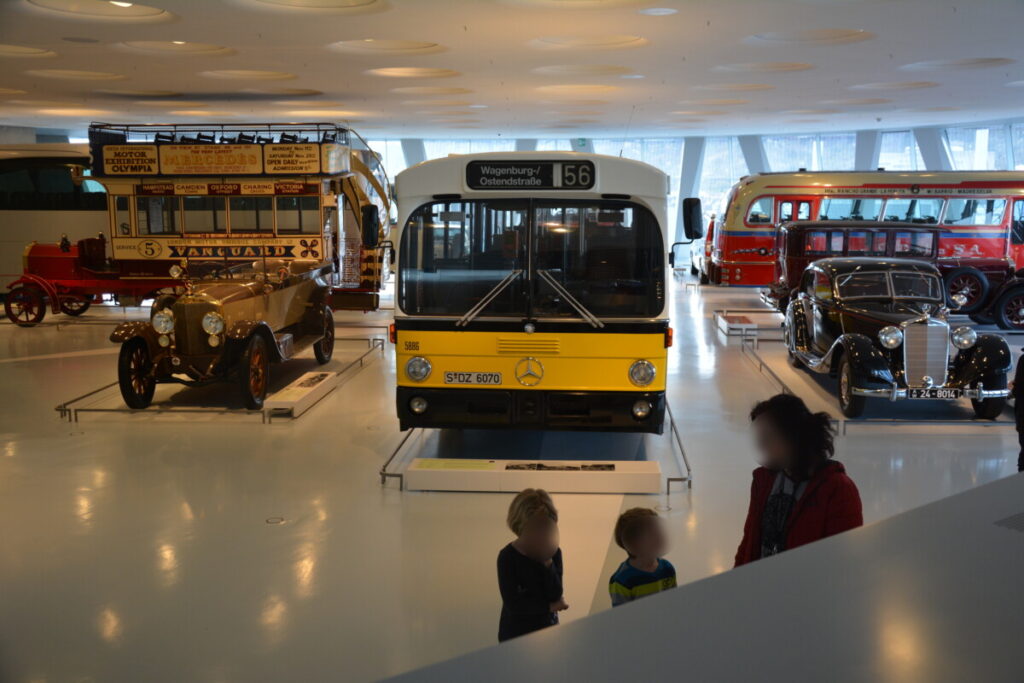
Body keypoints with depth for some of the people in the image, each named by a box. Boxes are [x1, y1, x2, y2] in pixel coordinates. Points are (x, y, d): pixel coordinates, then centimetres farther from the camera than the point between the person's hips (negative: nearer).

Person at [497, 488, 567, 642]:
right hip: (515, 635, -4)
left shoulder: (554, 553, -4)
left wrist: (547, 562, -23)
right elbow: (513, 604, -20)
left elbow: (555, 595, -12)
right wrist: (549, 606, -10)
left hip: (547, 631, 4)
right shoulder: (508, 557, -17)